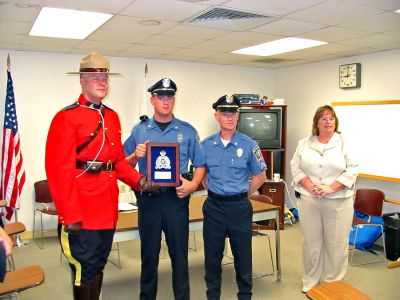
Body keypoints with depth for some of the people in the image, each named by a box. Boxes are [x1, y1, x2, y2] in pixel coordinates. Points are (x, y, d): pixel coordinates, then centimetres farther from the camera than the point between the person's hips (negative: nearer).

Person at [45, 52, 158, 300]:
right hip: (82, 210, -7)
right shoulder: (67, 117, -11)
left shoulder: (113, 117, 11)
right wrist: (70, 215, -19)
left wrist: (138, 180, -3)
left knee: (99, 266, 19)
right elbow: (60, 170, -17)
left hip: (107, 207, 7)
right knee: (85, 270, 5)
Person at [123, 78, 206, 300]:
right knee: (149, 252, 12)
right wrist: (136, 156, -10)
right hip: (148, 197, 1)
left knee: (179, 252, 5)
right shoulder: (139, 130, 7)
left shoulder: (187, 131, 4)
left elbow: (200, 164, 6)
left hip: (176, 197, -1)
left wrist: (193, 184, -11)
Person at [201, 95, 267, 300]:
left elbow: (260, 176, 3)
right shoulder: (206, 145, 1)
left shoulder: (249, 145, -5)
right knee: (212, 255, 12)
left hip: (240, 207, -1)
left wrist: (242, 196, 3)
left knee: (242, 255, 10)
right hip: (214, 206, 2)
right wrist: (214, 192, 6)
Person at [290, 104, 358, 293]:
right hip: (309, 201, 2)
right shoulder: (304, 144, 8)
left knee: (336, 244, 4)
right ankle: (310, 283, 25)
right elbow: (296, 167, 5)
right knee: (311, 242, 10)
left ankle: (332, 285, 21)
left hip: (338, 202, -2)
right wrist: (310, 186, -10)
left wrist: (331, 188, -14)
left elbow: (352, 170, -5)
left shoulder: (345, 143, 0)